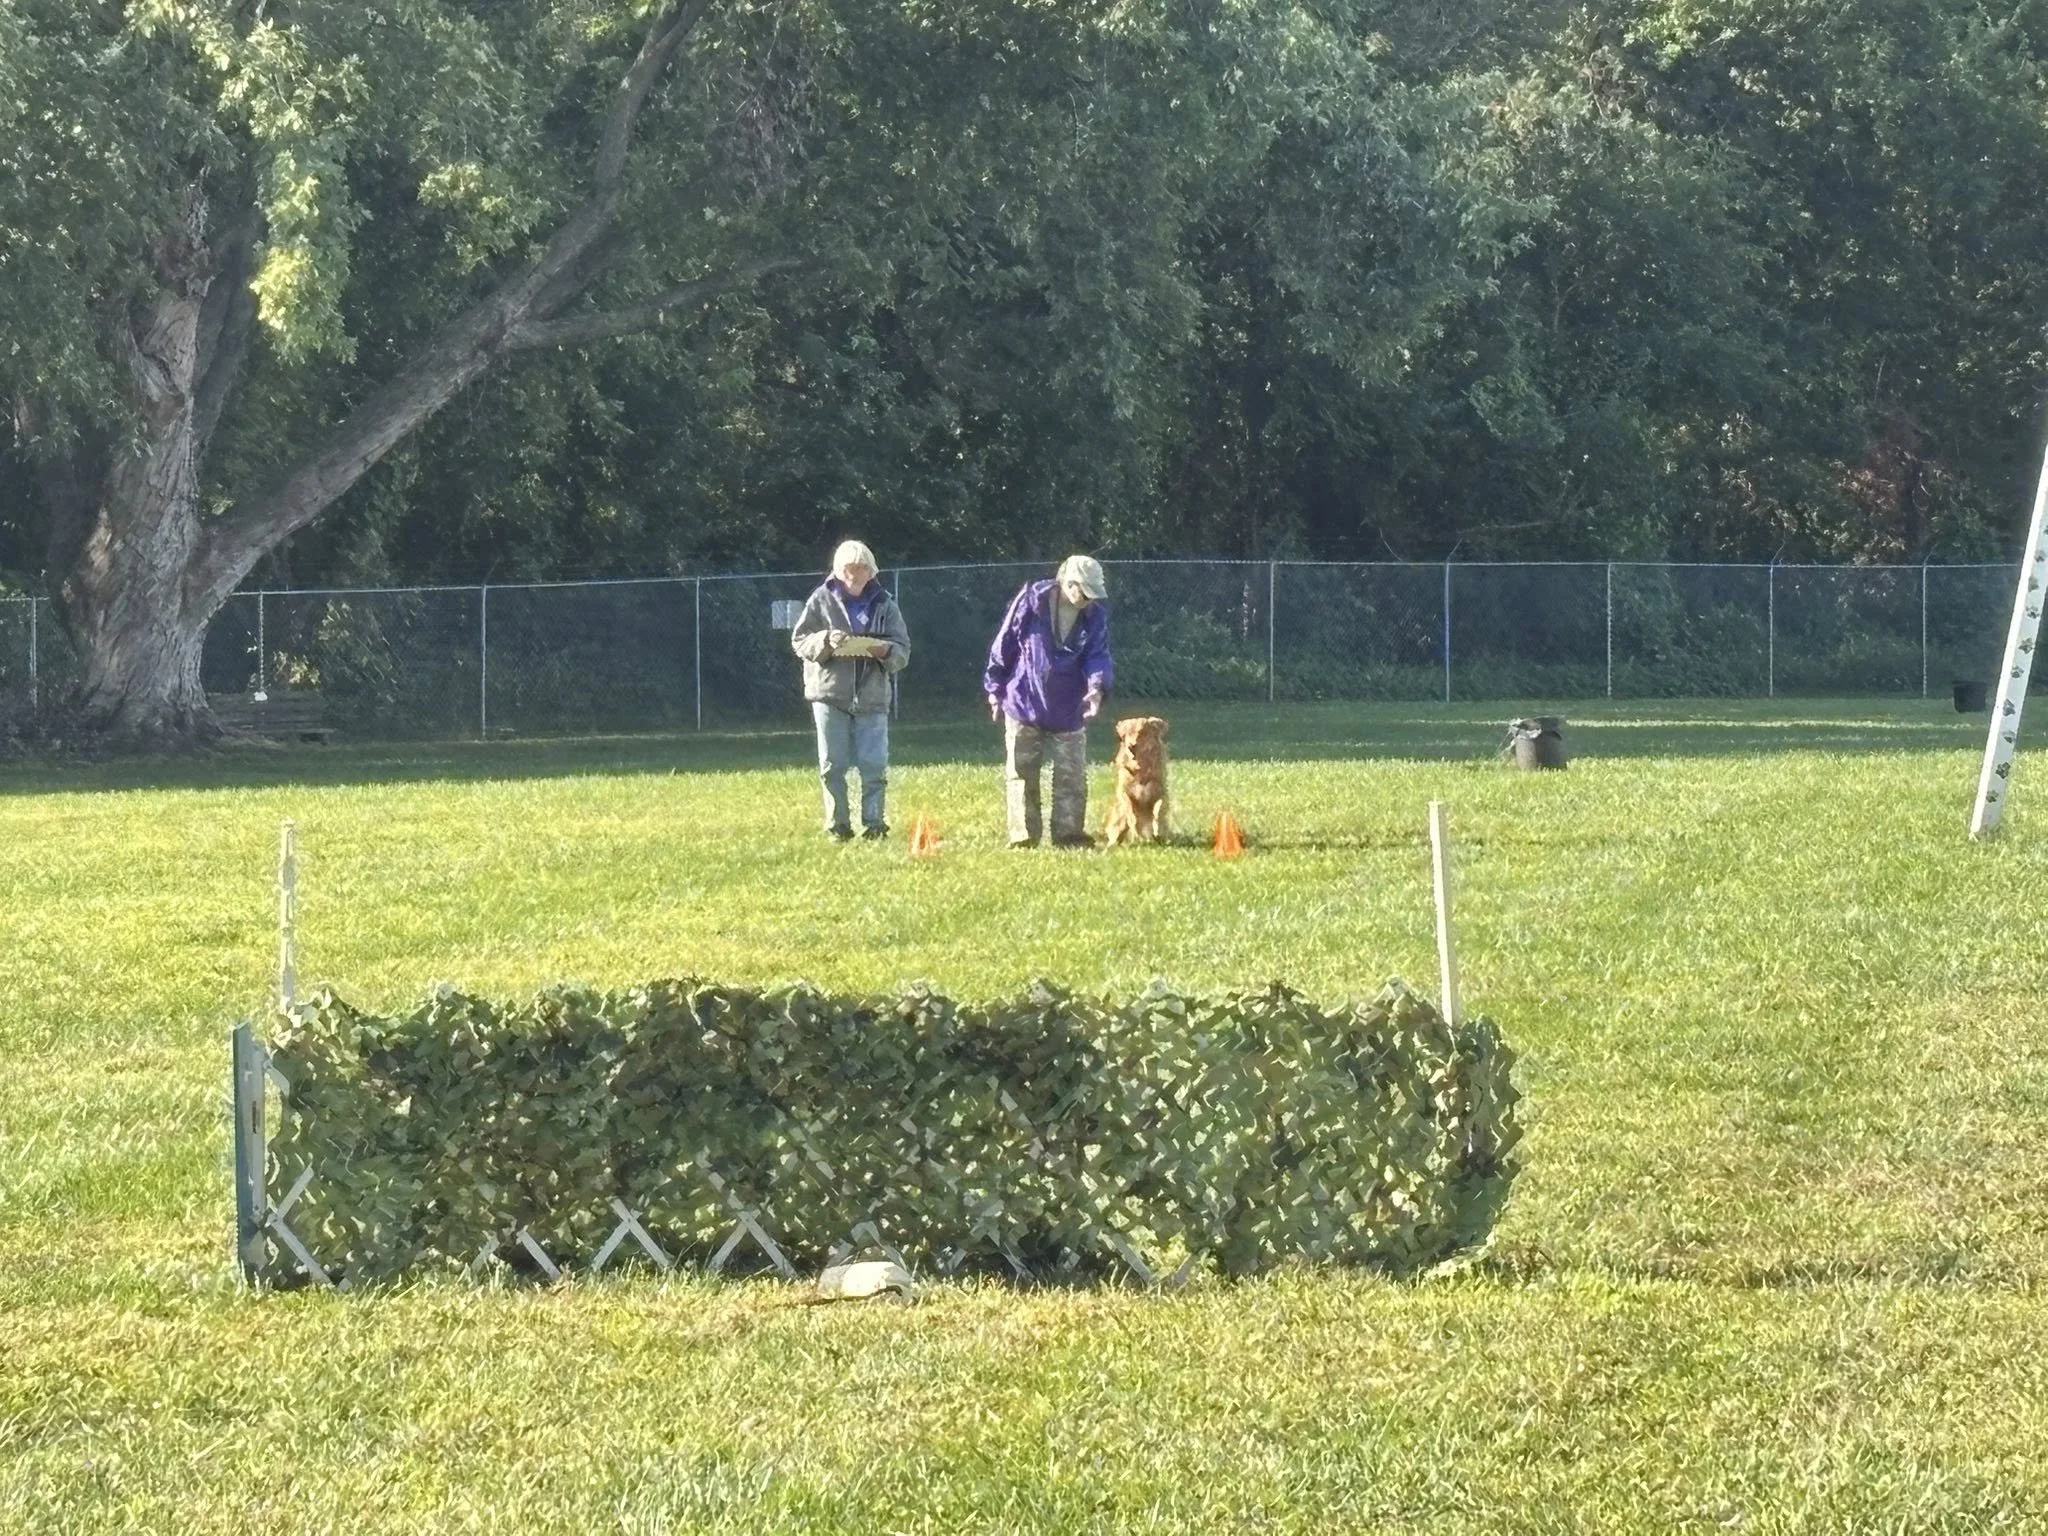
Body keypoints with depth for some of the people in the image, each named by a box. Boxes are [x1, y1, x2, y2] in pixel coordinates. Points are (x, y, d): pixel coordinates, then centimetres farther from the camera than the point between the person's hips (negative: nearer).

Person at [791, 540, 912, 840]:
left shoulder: (884, 605, 8)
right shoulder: (822, 601, 5)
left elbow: (902, 653, 6)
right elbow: (799, 641, 4)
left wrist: (883, 649, -16)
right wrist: (825, 641, -15)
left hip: (872, 696, 1)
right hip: (830, 694, -1)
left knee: (874, 765, -5)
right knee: (832, 765, 0)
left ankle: (874, 824, 1)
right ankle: (837, 826, 5)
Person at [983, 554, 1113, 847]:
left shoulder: (1095, 616, -3)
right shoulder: (1031, 602, -11)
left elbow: (1098, 655, -10)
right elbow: (1004, 645, -3)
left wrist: (1097, 687, -31)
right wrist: (995, 689, 2)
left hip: (1068, 712, 2)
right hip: (1023, 705, -2)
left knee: (1071, 778, 3)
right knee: (1021, 776, 3)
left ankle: (1069, 835, 9)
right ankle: (1022, 838, 8)